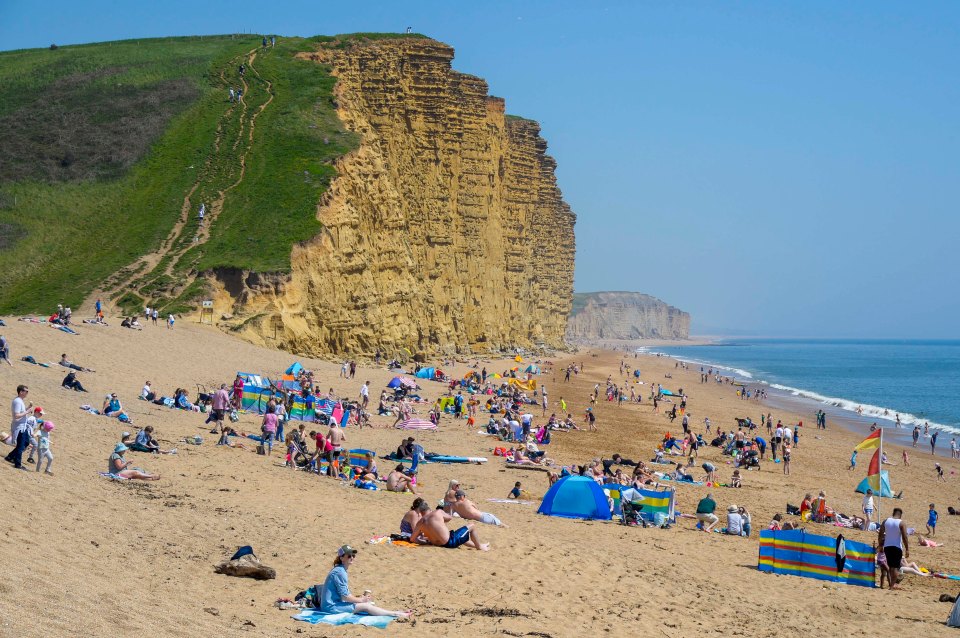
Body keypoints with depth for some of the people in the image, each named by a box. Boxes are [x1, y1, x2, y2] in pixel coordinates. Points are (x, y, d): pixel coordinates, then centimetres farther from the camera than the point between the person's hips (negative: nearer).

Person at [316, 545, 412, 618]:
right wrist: (360, 599, -5)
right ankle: (396, 615, -13)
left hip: (332, 604, 10)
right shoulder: (340, 572, -19)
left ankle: (397, 613, -2)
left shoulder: (341, 570, 12)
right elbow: (345, 596, -19)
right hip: (331, 607, -10)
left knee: (368, 604, 3)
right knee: (365, 606, -14)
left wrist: (358, 598, 2)